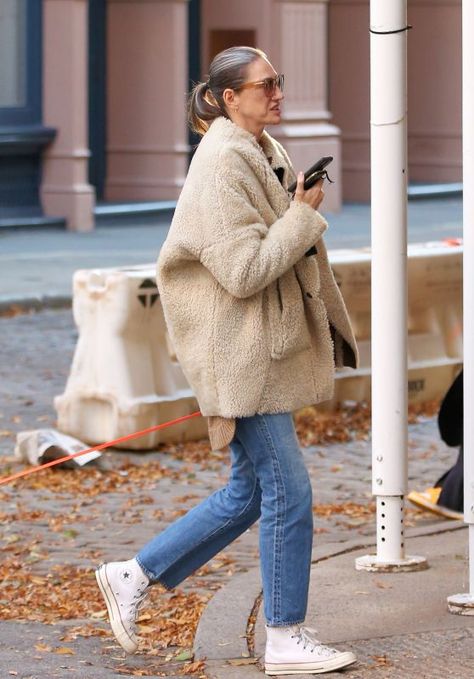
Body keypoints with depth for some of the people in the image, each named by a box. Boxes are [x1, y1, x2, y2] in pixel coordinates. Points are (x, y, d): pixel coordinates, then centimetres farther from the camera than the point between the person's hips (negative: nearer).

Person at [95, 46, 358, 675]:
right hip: (241, 351, -10)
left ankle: (134, 576, 23)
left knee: (249, 493, 13)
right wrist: (305, 215, -16)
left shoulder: (267, 154, 13)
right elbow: (245, 270, -23)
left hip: (273, 347, 10)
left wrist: (332, 329, 24)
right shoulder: (221, 165, -17)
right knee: (288, 492, -5)